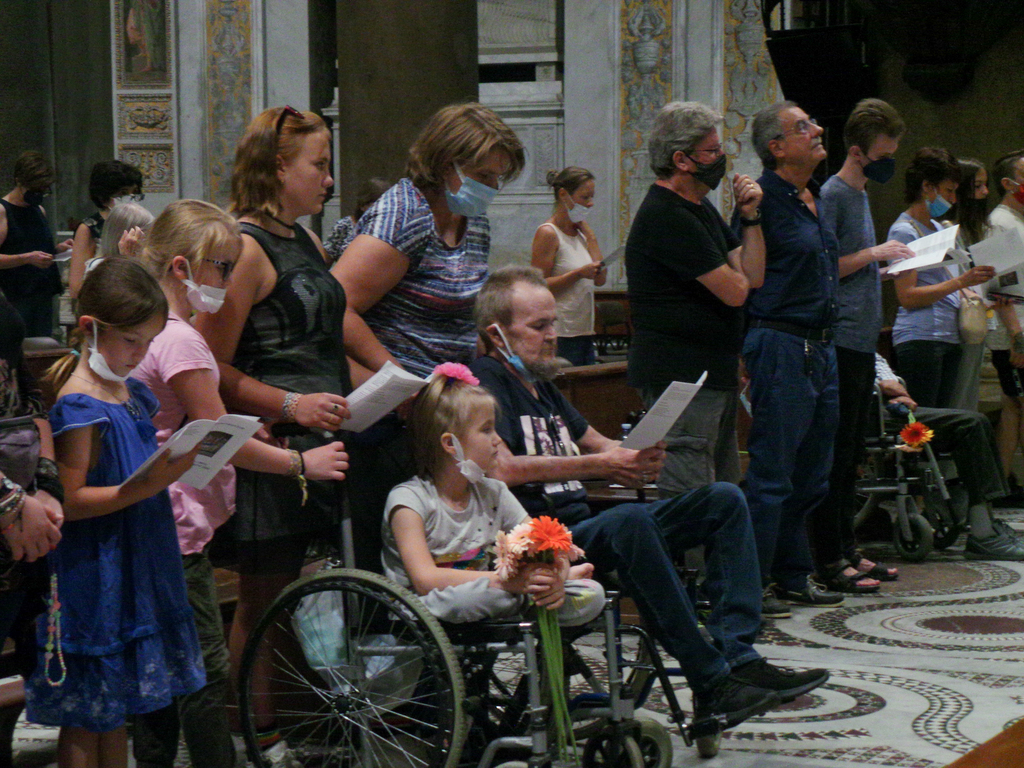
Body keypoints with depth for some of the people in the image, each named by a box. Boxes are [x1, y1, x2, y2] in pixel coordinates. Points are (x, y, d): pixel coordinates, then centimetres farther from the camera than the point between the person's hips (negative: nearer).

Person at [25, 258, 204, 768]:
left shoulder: (131, 392, 10)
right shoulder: (78, 406, -16)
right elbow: (68, 501, -20)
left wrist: (172, 465, 7)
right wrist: (141, 488, -28)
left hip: (135, 569, 9)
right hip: (93, 574, -9)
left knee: (115, 710, 16)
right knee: (85, 719, 0)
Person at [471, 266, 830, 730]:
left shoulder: (540, 385, 24)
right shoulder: (483, 382, -6)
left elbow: (595, 443, 26)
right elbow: (501, 470, -22)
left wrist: (637, 457, 0)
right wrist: (601, 465, -19)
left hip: (583, 528, 10)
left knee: (723, 500, 2)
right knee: (631, 521, -38)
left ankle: (736, 657, -15)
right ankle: (710, 684, -34)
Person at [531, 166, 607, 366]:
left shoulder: (579, 232, 15)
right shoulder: (547, 233, -9)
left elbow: (601, 279, 7)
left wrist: (589, 235, 7)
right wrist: (579, 274, -23)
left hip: (584, 332, 8)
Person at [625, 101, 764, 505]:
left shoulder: (700, 209, 18)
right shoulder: (666, 216, -16)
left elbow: (754, 277, 12)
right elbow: (735, 291, -17)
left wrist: (751, 218, 2)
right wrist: (733, 274, 6)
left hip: (715, 375, 11)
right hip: (681, 377, -11)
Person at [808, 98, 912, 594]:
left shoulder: (860, 195, 18)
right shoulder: (831, 195, -10)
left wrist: (892, 260, 12)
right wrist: (875, 253, -13)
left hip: (862, 341, 9)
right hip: (839, 340, -9)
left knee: (852, 453, 13)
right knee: (835, 454, -7)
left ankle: (846, 551, 20)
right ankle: (829, 562, -4)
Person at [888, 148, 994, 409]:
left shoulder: (937, 228, 22)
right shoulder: (904, 230, -5)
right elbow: (907, 296, -14)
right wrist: (960, 282, -19)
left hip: (949, 337, 9)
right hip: (920, 337, -9)